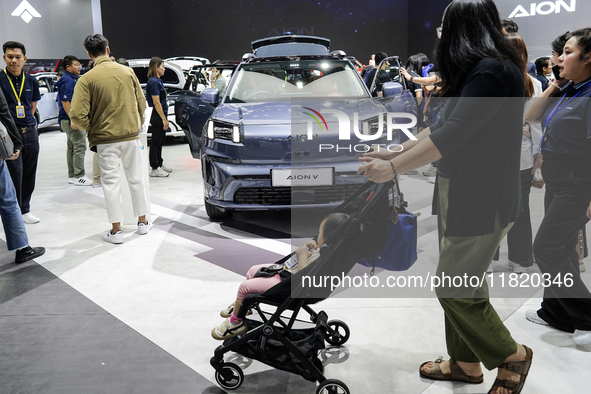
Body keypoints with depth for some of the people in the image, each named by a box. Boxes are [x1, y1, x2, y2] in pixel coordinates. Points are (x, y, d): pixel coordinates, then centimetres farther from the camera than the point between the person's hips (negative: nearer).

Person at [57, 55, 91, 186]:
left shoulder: (73, 79, 18)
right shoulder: (66, 80, -13)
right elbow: (65, 101, -20)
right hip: (71, 119, -11)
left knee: (72, 147, 13)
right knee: (79, 146, -9)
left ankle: (72, 175, 20)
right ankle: (79, 176, -6)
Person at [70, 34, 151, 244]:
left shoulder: (86, 79, -10)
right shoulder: (127, 71, 0)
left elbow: (78, 114, -15)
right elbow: (141, 102, 5)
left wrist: (92, 128, 4)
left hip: (105, 138, -3)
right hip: (131, 134, 3)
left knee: (111, 182, 4)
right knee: (135, 178, 14)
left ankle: (116, 230, 9)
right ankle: (143, 222, 24)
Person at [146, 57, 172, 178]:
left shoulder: (157, 81, 14)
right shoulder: (153, 82, -16)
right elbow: (156, 102, -21)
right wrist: (164, 119, -21)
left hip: (160, 116, 10)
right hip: (158, 117, -10)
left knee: (160, 141, 16)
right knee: (156, 142, -3)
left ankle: (159, 165, 27)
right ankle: (155, 169, 4)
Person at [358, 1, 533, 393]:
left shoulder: (493, 71, -19)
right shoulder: (481, 71, 12)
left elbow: (451, 135, -25)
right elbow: (441, 126, 15)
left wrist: (393, 169, -18)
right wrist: (396, 153, 12)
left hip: (483, 202, -9)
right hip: (460, 196, 9)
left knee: (457, 291, 0)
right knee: (461, 284, 17)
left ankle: (512, 356, 22)